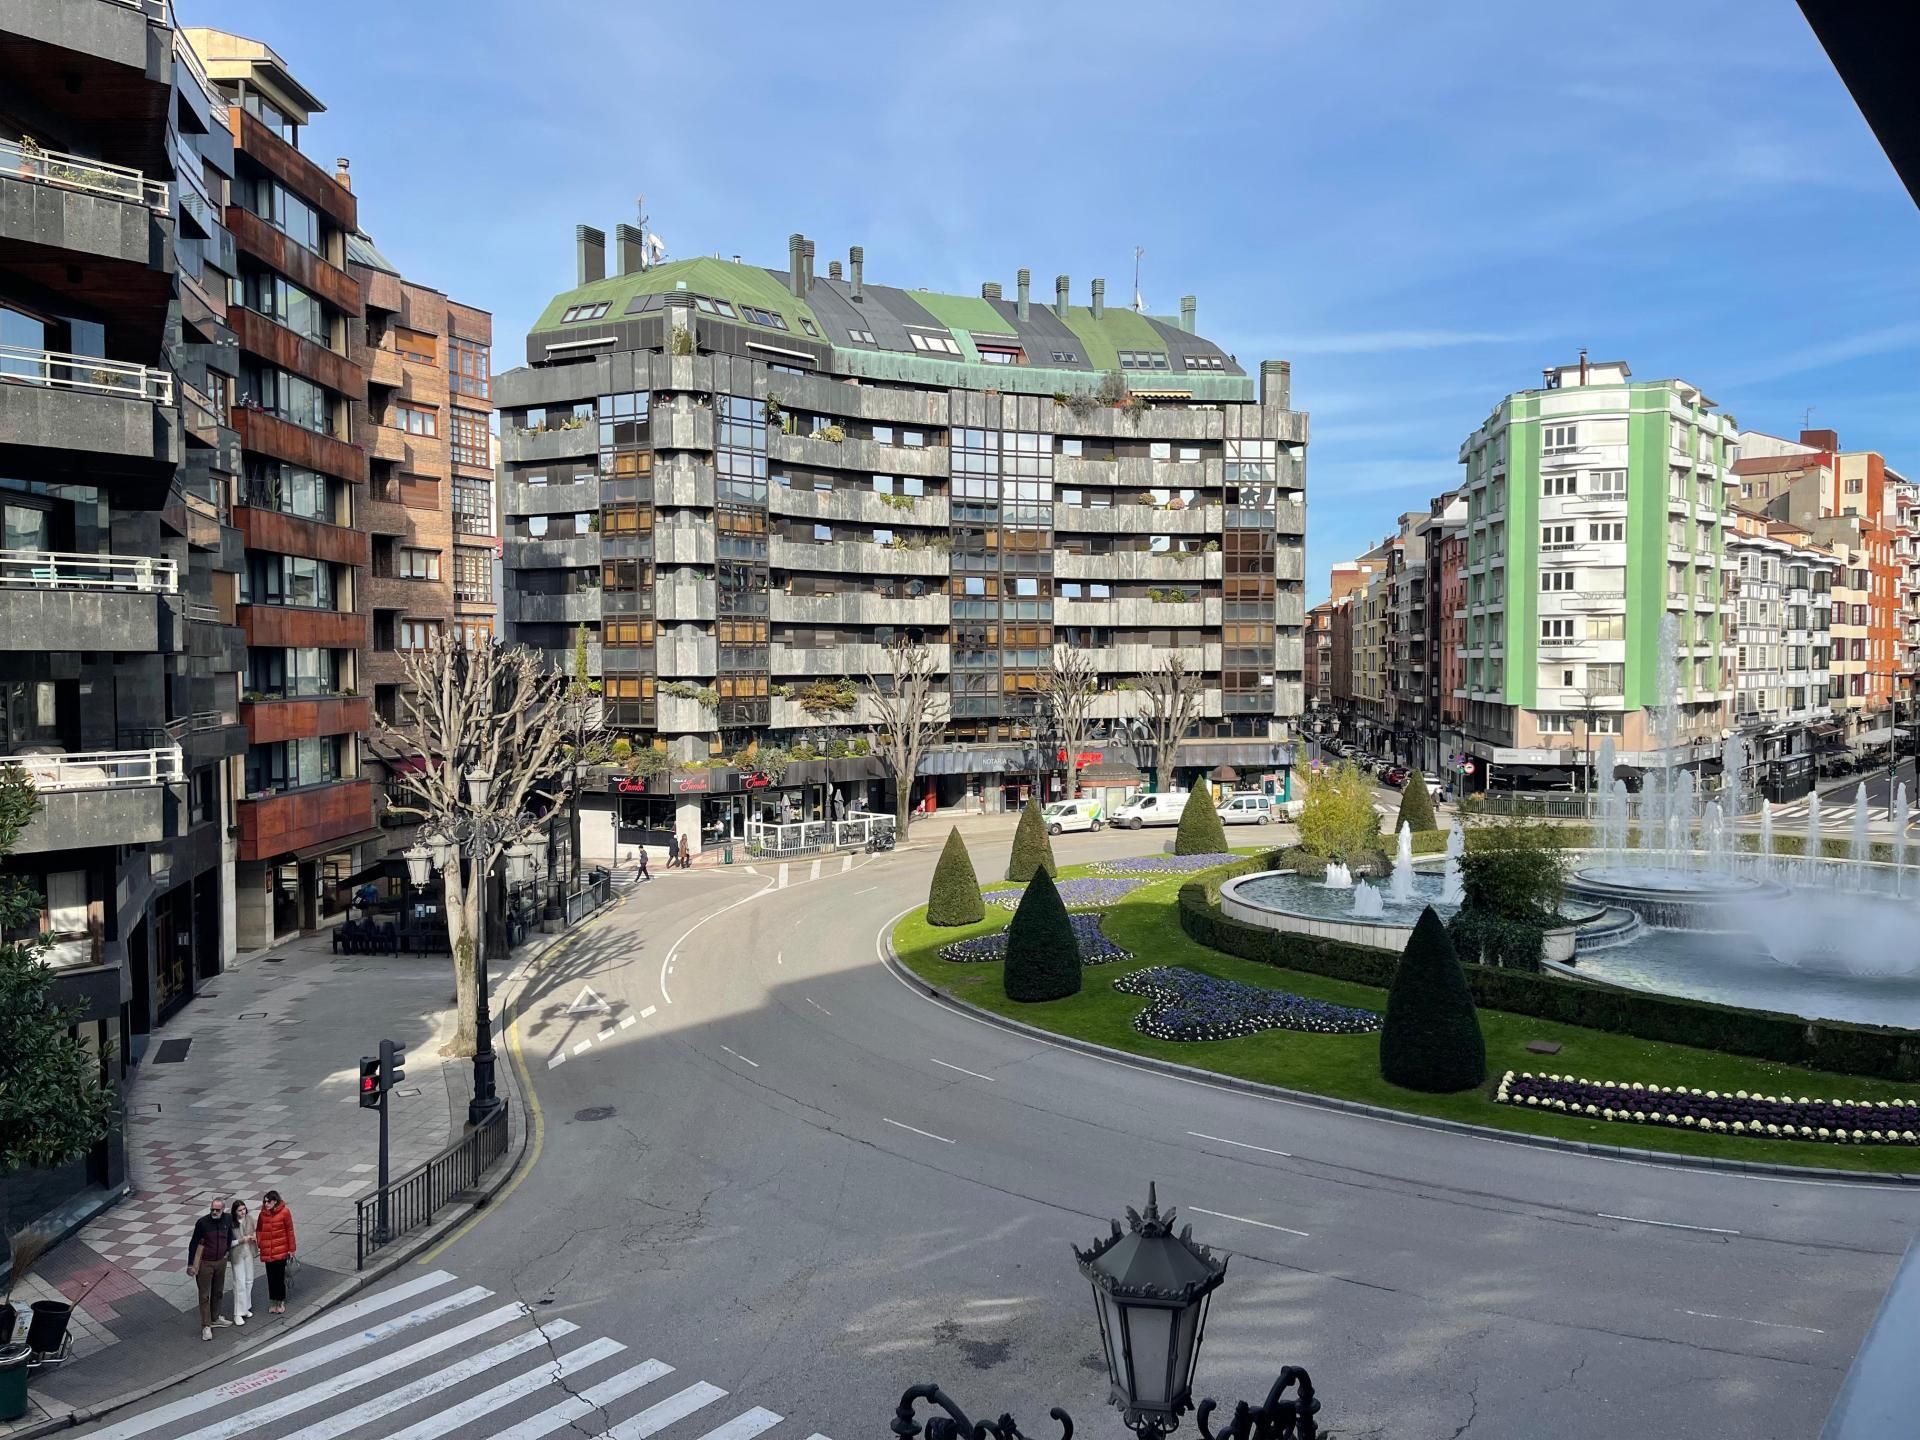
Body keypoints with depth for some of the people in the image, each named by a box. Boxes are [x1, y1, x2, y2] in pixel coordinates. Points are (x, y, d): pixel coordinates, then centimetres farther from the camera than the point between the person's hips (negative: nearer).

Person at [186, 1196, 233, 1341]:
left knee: (218, 1291, 18)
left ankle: (215, 1318, 35)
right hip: (205, 1263, -5)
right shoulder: (202, 1223, -20)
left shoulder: (227, 1221, -6)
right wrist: (191, 1265, -11)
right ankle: (206, 1326, 7)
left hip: (221, 1262, 5)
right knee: (205, 1295, 1)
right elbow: (193, 1244, -13)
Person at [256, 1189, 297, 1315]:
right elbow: (260, 1230, 9)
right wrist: (257, 1239, -10)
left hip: (281, 1251, -4)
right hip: (267, 1251, 4)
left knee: (279, 1277, 3)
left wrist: (291, 1249, -4)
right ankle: (274, 1302, 25)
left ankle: (281, 1302, 20)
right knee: (271, 1277, 11)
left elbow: (289, 1231, -6)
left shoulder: (284, 1212, -10)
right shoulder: (263, 1213, 1)